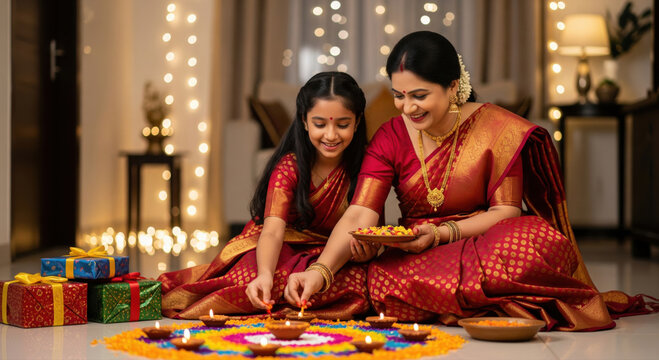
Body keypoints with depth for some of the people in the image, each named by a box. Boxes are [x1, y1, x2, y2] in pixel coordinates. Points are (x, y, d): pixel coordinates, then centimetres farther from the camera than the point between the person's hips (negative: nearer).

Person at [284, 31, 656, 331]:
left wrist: (442, 233, -20)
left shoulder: (496, 128, -5)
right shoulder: (390, 138, 1)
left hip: (482, 247, -2)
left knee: (540, 240, -35)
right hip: (414, 257, 2)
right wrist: (320, 271, -27)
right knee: (384, 280, -35)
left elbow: (506, 211, -4)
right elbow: (359, 215, -9)